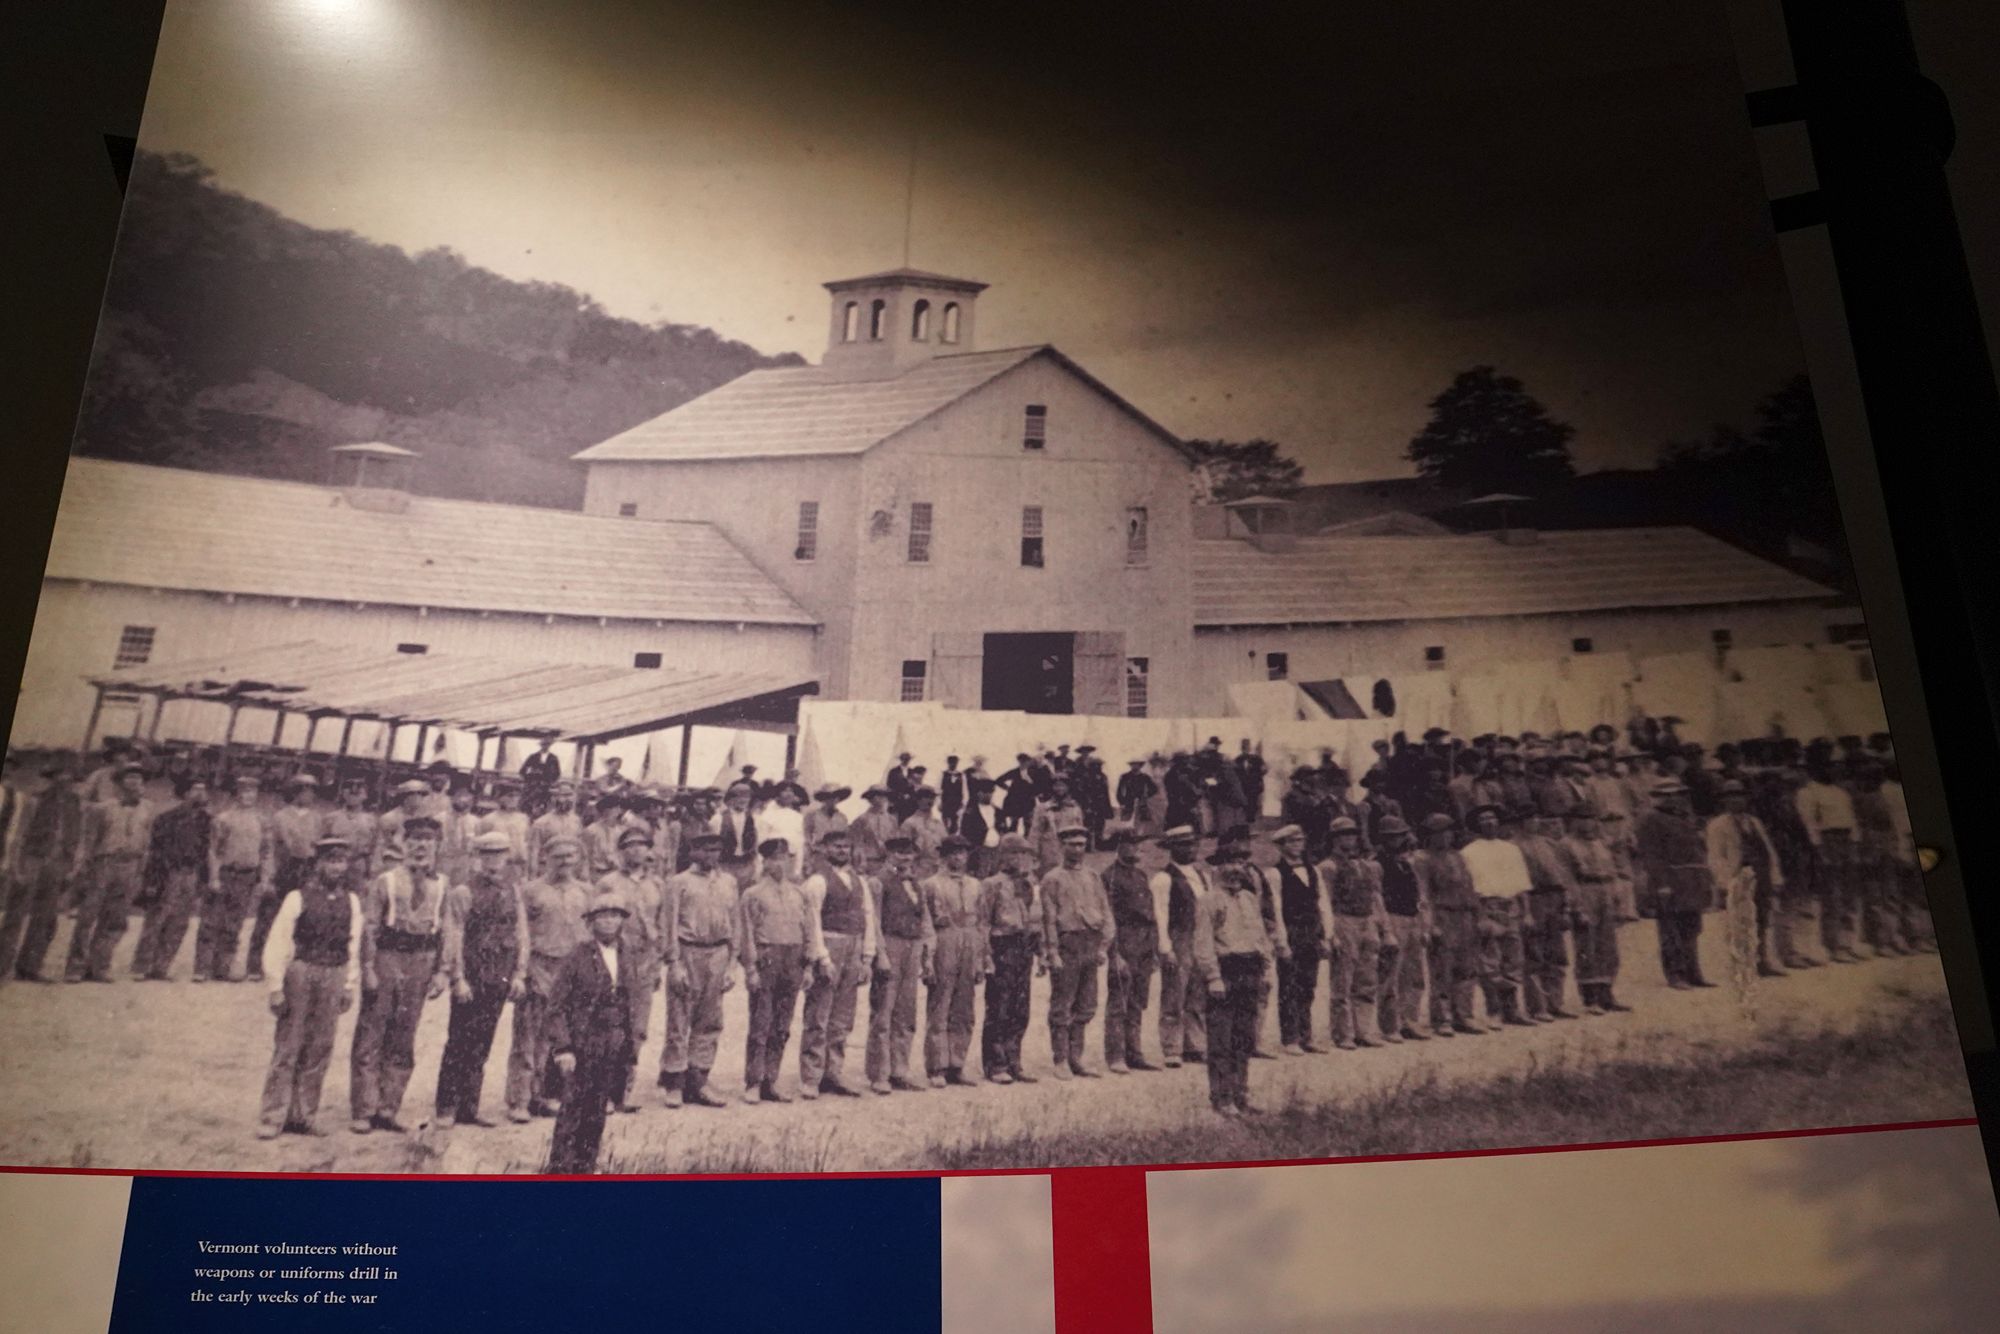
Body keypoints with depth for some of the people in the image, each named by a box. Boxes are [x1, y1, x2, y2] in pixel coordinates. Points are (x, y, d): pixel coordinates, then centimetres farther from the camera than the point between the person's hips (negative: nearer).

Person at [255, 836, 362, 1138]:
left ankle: (304, 1115, 16)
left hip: (333, 977, 4)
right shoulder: (298, 897, -6)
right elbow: (278, 941, -5)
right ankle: (272, 1118, 6)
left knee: (319, 1049, 7)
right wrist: (276, 987, -7)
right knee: (287, 1047, -1)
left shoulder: (350, 900, 7)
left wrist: (349, 985, 10)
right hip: (300, 972, -4)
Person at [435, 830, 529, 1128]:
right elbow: (453, 937, -8)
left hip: (500, 979, 5)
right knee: (459, 1044, -1)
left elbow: (521, 933, 11)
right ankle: (446, 1109, 8)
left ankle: (469, 1109, 16)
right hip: (471, 979, -5)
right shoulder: (462, 891, -5)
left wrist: (519, 974, 4)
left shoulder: (513, 891, 10)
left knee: (481, 1047, 9)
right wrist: (458, 979, -12)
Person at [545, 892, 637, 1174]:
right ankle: (560, 1168, 8)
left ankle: (586, 1166, 22)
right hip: (582, 1047, -5)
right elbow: (557, 1005, -8)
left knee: (597, 1111, 11)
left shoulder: (625, 958, 8)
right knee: (573, 1110, -2)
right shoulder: (579, 957, -8)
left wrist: (629, 1050, 12)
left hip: (613, 1050, 5)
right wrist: (562, 1047, -14)